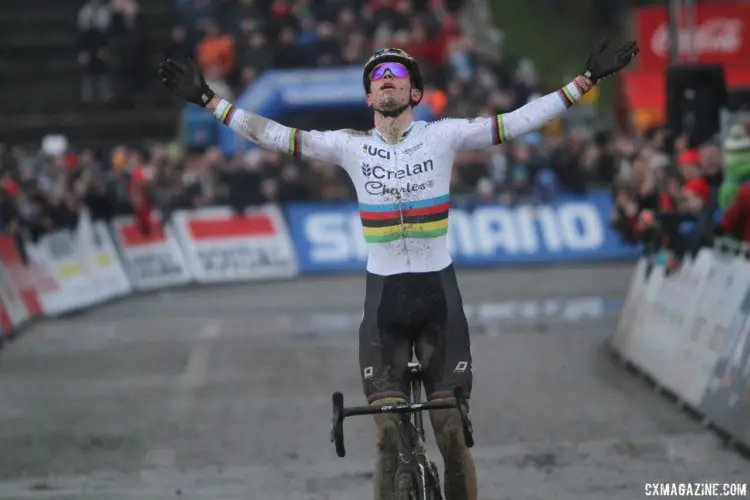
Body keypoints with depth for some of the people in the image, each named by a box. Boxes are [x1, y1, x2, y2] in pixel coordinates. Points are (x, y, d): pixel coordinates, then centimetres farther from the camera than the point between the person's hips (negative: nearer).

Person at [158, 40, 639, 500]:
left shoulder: (444, 135, -4)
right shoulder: (350, 146, 0)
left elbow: (521, 121, -7)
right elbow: (274, 135, 0)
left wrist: (587, 81, -12)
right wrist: (208, 100, -3)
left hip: (439, 294, -1)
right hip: (383, 296, 1)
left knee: (452, 435, -2)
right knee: (388, 439, -3)